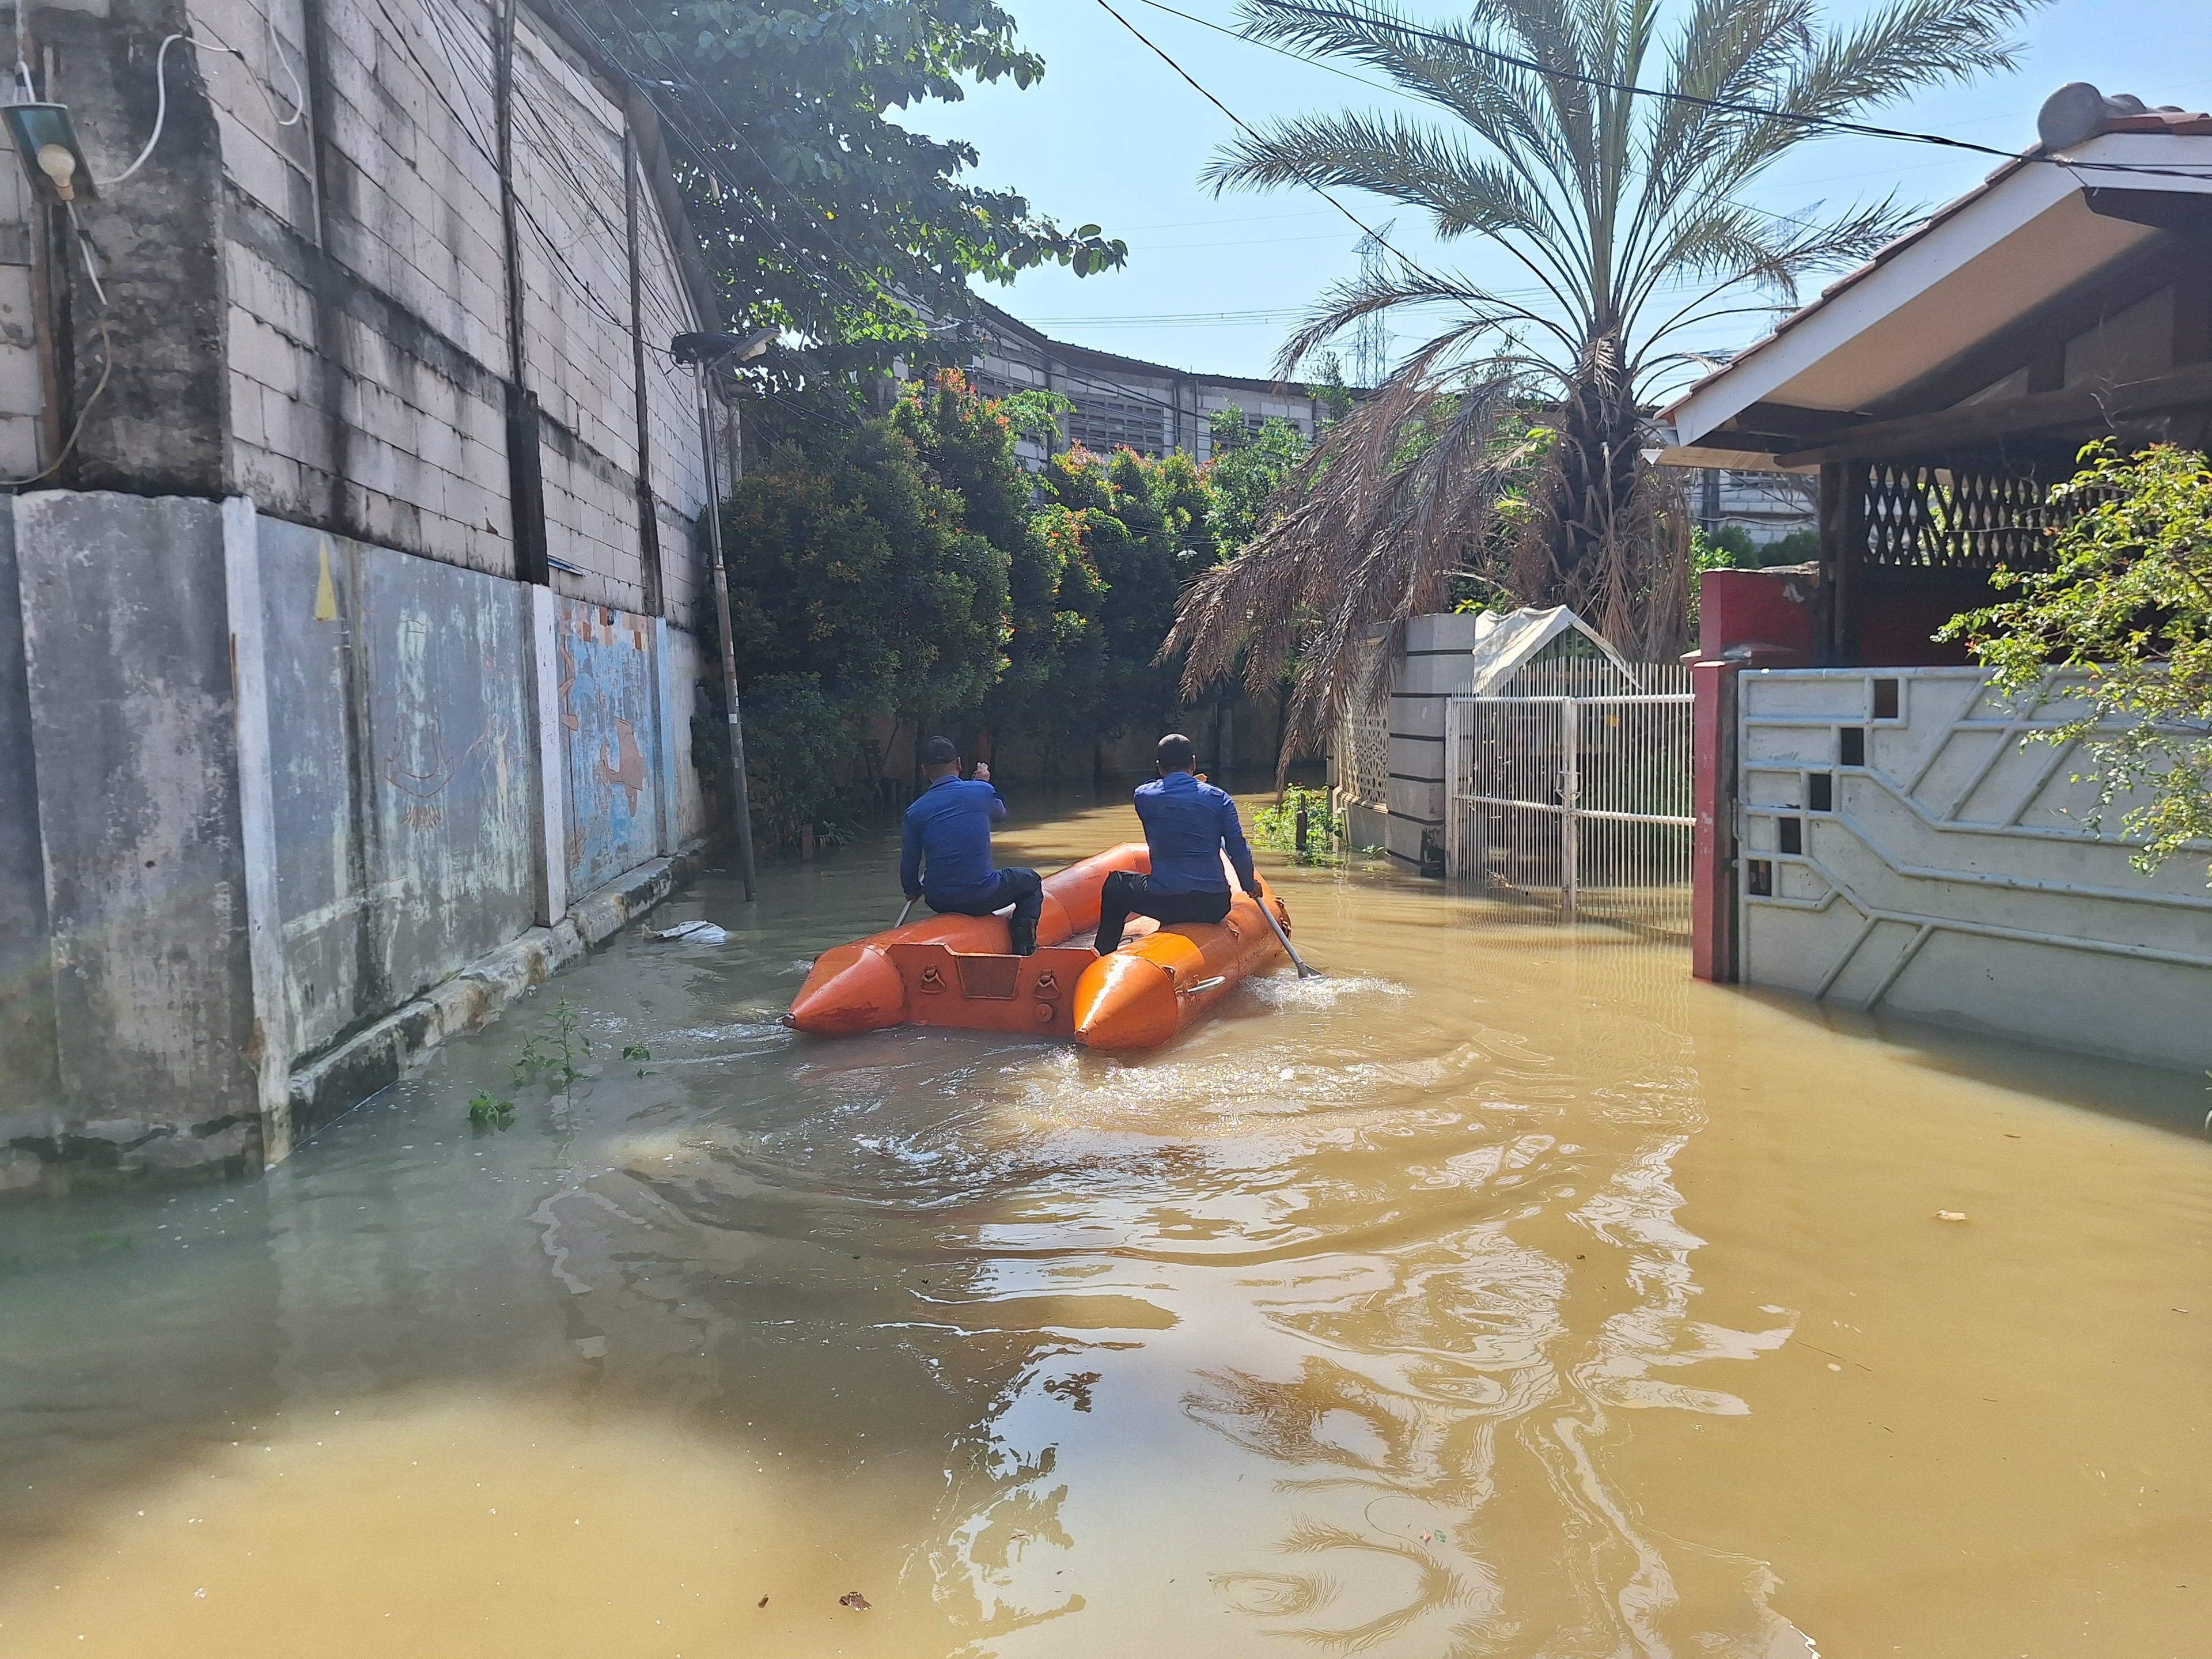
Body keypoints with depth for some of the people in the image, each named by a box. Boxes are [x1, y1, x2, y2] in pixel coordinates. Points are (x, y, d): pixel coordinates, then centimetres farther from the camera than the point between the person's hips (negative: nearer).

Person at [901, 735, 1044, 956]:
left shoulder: (915, 811, -3)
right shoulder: (982, 791, -6)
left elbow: (909, 864, 4)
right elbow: (1000, 814, 18)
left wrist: (912, 891, 25)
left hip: (939, 902, 2)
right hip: (982, 897, -2)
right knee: (1031, 881, 26)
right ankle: (1024, 943, 8)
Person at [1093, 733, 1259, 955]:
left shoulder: (1143, 796, 0)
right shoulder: (1219, 798, 0)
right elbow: (1238, 850, -1)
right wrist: (1250, 884, 17)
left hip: (1166, 903, -2)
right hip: (1214, 907, 2)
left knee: (1116, 884, 28)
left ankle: (1104, 955, 35)